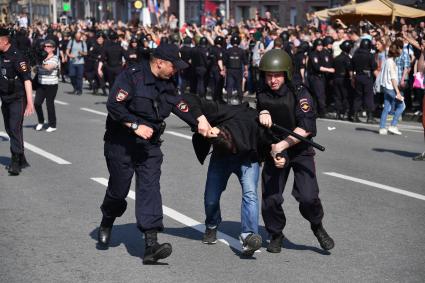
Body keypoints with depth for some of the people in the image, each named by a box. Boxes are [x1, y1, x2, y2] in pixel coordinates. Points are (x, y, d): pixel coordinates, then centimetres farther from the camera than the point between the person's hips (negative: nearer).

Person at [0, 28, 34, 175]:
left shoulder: (16, 56, -16)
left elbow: (27, 79, -20)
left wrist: (30, 102, -24)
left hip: (18, 98, -8)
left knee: (15, 128, -14)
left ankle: (15, 162, -13)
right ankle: (21, 160, 24)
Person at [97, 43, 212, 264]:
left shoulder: (167, 86, 9)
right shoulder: (132, 76, -14)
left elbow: (182, 108, 9)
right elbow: (113, 105, -22)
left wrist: (199, 122, -7)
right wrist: (136, 125, -25)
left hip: (149, 146, 5)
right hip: (121, 144, -5)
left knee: (150, 189, -9)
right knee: (118, 189, 6)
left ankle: (151, 245, -16)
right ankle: (107, 223, 40)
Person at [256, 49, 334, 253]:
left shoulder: (299, 93, -15)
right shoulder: (262, 96, -2)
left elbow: (306, 128, -23)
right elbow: (263, 129, 5)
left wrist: (282, 145, -25)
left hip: (300, 151, -3)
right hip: (274, 151, 3)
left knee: (308, 196, -17)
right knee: (271, 199, -4)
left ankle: (317, 226, 13)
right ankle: (275, 235, 22)